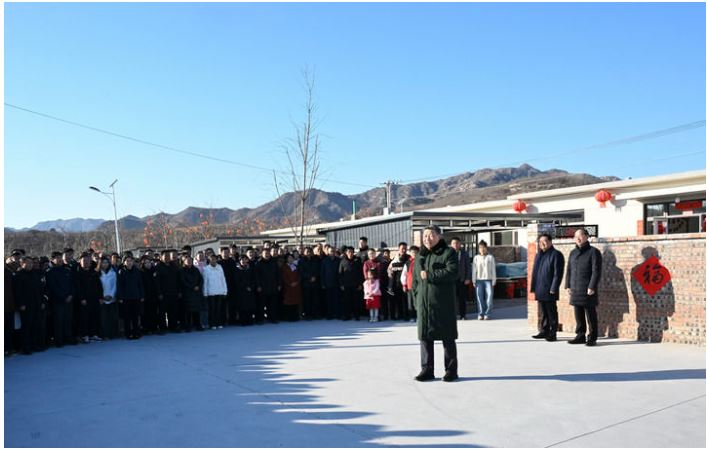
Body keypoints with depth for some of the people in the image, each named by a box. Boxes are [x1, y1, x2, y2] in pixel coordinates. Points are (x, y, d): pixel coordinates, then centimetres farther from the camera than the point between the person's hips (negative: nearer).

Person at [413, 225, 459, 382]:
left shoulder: (448, 252, -2)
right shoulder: (420, 256, 15)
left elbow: (453, 272, -17)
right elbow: (415, 279, 18)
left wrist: (429, 275, -16)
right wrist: (417, 298, 9)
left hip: (443, 303, -5)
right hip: (424, 303, 5)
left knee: (447, 337, 2)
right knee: (425, 336, 7)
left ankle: (451, 370, 13)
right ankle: (427, 370, 16)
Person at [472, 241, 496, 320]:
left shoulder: (490, 257, 6)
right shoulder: (476, 258, 9)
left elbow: (493, 270, 6)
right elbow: (474, 270, 10)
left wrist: (493, 281, 1)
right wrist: (473, 281, 5)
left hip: (488, 279, -1)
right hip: (479, 280, 1)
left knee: (489, 296, -8)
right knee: (479, 297, -2)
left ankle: (487, 314, -1)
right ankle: (481, 314, 5)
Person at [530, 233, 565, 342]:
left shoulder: (556, 255, -7)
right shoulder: (538, 255, 16)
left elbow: (558, 273, -12)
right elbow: (535, 272, 18)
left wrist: (553, 289, -17)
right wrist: (533, 287, 12)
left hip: (549, 290, -7)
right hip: (540, 290, 7)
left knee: (551, 312, 0)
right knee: (543, 312, 13)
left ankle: (552, 334, 7)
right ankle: (544, 331, 21)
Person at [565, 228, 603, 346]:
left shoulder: (593, 252, -4)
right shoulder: (573, 253, 16)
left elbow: (596, 271, -10)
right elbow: (569, 270, 18)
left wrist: (592, 287, -16)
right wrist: (568, 286, 11)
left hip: (588, 291, -6)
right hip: (575, 290, 6)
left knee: (590, 315, 0)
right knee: (578, 315, 11)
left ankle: (592, 338, 7)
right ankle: (580, 336, 19)